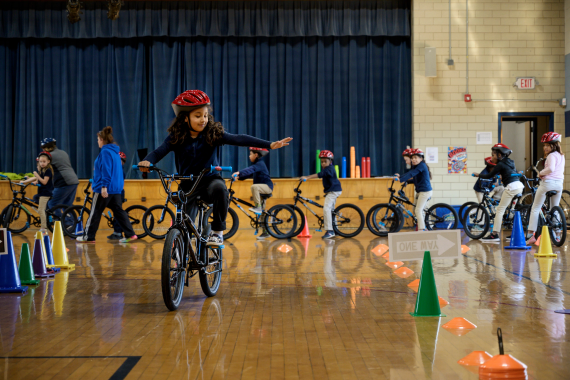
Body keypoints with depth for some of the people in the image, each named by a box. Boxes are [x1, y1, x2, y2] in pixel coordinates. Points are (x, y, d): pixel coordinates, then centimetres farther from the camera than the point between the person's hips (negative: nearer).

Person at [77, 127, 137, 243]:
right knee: (118, 211, 6)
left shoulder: (105, 152, -13)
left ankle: (88, 237, 10)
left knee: (95, 212, 2)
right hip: (116, 188, 9)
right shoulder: (114, 151, 15)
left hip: (105, 189, -9)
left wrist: (104, 186, -23)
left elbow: (106, 170, -21)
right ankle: (130, 234, -2)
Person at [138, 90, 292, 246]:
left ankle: (217, 232, -21)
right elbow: (159, 151, -13)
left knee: (219, 187, -37)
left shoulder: (214, 133, -7)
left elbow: (238, 139, -16)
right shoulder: (176, 137, -4)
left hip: (210, 180, -1)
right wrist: (147, 161, -37)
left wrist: (270, 145, -26)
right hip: (188, 185, 1)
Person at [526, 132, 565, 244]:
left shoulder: (551, 156, -11)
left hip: (548, 182, -8)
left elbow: (551, 168, -28)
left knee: (535, 208, -2)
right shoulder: (562, 156, 15)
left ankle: (531, 234, -10)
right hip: (559, 183, 8)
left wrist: (541, 173, -12)